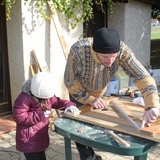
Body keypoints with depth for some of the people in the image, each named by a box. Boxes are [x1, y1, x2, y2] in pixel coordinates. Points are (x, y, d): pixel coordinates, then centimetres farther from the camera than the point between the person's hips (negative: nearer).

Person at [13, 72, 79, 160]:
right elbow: (19, 117, -26)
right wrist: (40, 115, -27)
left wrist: (68, 105, -9)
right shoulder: (24, 98, -26)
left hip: (41, 137, 8)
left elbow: (56, 101, 11)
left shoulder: (46, 94, -1)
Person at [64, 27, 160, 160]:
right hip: (79, 92, -2)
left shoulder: (122, 50, -36)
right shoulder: (78, 50, -39)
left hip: (100, 93, 2)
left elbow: (142, 76, -40)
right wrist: (89, 99, -29)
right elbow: (70, 80, -25)